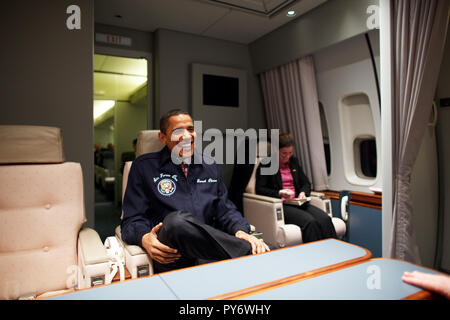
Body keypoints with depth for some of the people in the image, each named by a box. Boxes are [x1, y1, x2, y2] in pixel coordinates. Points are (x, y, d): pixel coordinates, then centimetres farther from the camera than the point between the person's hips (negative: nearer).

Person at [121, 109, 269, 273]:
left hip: (208, 247, 2)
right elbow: (132, 220, 4)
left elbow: (225, 209, 16)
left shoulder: (210, 166, 19)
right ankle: (250, 252, -25)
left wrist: (241, 231, -7)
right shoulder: (144, 166, 8)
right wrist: (145, 239, -20)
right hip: (170, 255, -1)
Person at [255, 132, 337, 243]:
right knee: (310, 221, -31)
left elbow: (306, 183, 23)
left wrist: (303, 192, -1)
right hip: (280, 205, -5)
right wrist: (279, 193, -17)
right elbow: (259, 189, -3)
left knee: (325, 219, -23)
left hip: (297, 203, 5)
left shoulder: (294, 162, 20)